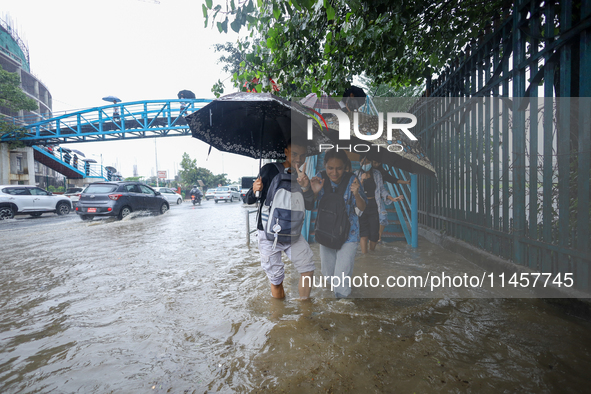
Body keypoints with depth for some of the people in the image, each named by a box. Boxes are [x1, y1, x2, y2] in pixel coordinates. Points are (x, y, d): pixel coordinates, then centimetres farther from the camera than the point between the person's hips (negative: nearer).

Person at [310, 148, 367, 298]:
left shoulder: (351, 180, -18)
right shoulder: (320, 177, -13)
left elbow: (362, 208, -13)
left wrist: (356, 194, -33)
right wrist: (315, 192, -29)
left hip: (348, 232, -3)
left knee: (342, 276, -6)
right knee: (327, 272, 20)